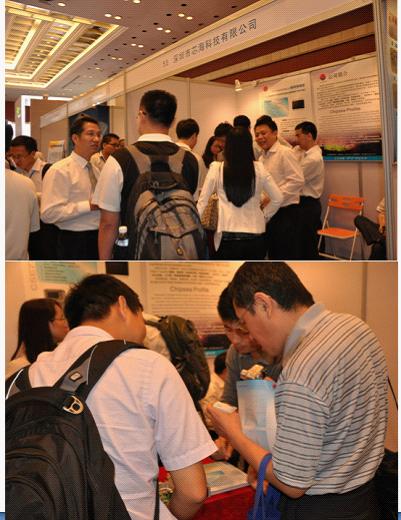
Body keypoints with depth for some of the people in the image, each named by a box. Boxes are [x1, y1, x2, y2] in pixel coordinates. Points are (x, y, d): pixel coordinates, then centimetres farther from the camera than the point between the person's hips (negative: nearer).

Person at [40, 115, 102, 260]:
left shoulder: (95, 170, 14)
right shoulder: (59, 171, -11)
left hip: (98, 238, 8)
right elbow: (49, 213, -21)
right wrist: (88, 206, -23)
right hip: (75, 244, -7)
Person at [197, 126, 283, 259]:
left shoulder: (217, 168, -3)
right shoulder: (259, 169, 1)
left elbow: (202, 201, -1)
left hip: (227, 236, -2)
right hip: (255, 236, 2)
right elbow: (277, 198, 4)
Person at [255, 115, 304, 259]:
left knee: (288, 257, -4)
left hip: (285, 212, -8)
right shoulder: (261, 158, 14)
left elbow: (297, 181, -19)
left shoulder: (285, 153, -10)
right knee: (273, 256, 16)